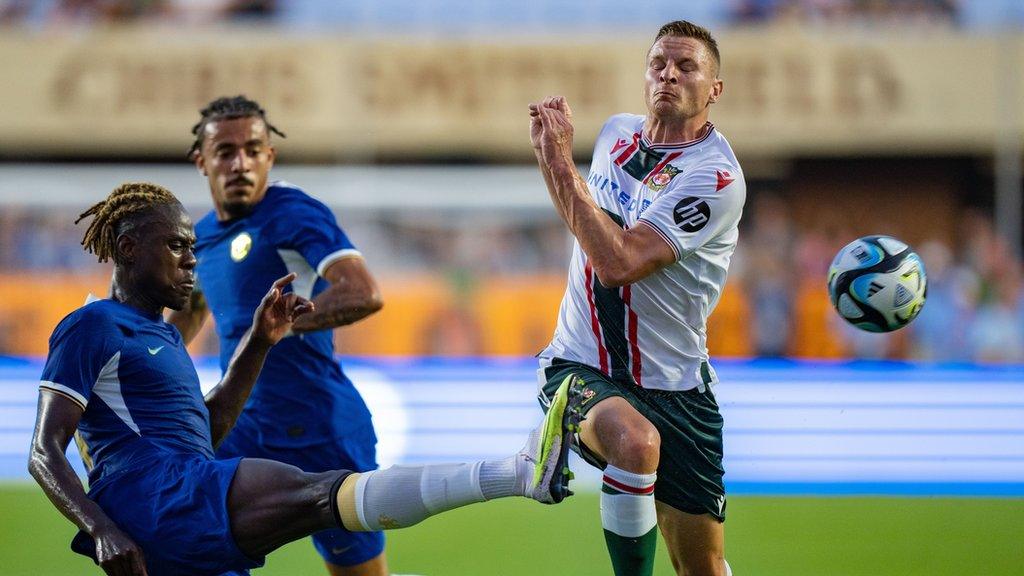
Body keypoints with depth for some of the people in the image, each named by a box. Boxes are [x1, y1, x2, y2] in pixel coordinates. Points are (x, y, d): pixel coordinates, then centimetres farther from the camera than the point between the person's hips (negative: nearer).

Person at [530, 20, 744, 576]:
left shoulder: (716, 177, -15)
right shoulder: (616, 131, 4)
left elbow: (619, 262, -25)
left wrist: (561, 163, -21)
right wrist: (549, 151, 11)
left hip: (674, 388, -2)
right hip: (582, 367, 2)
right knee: (633, 439, -35)